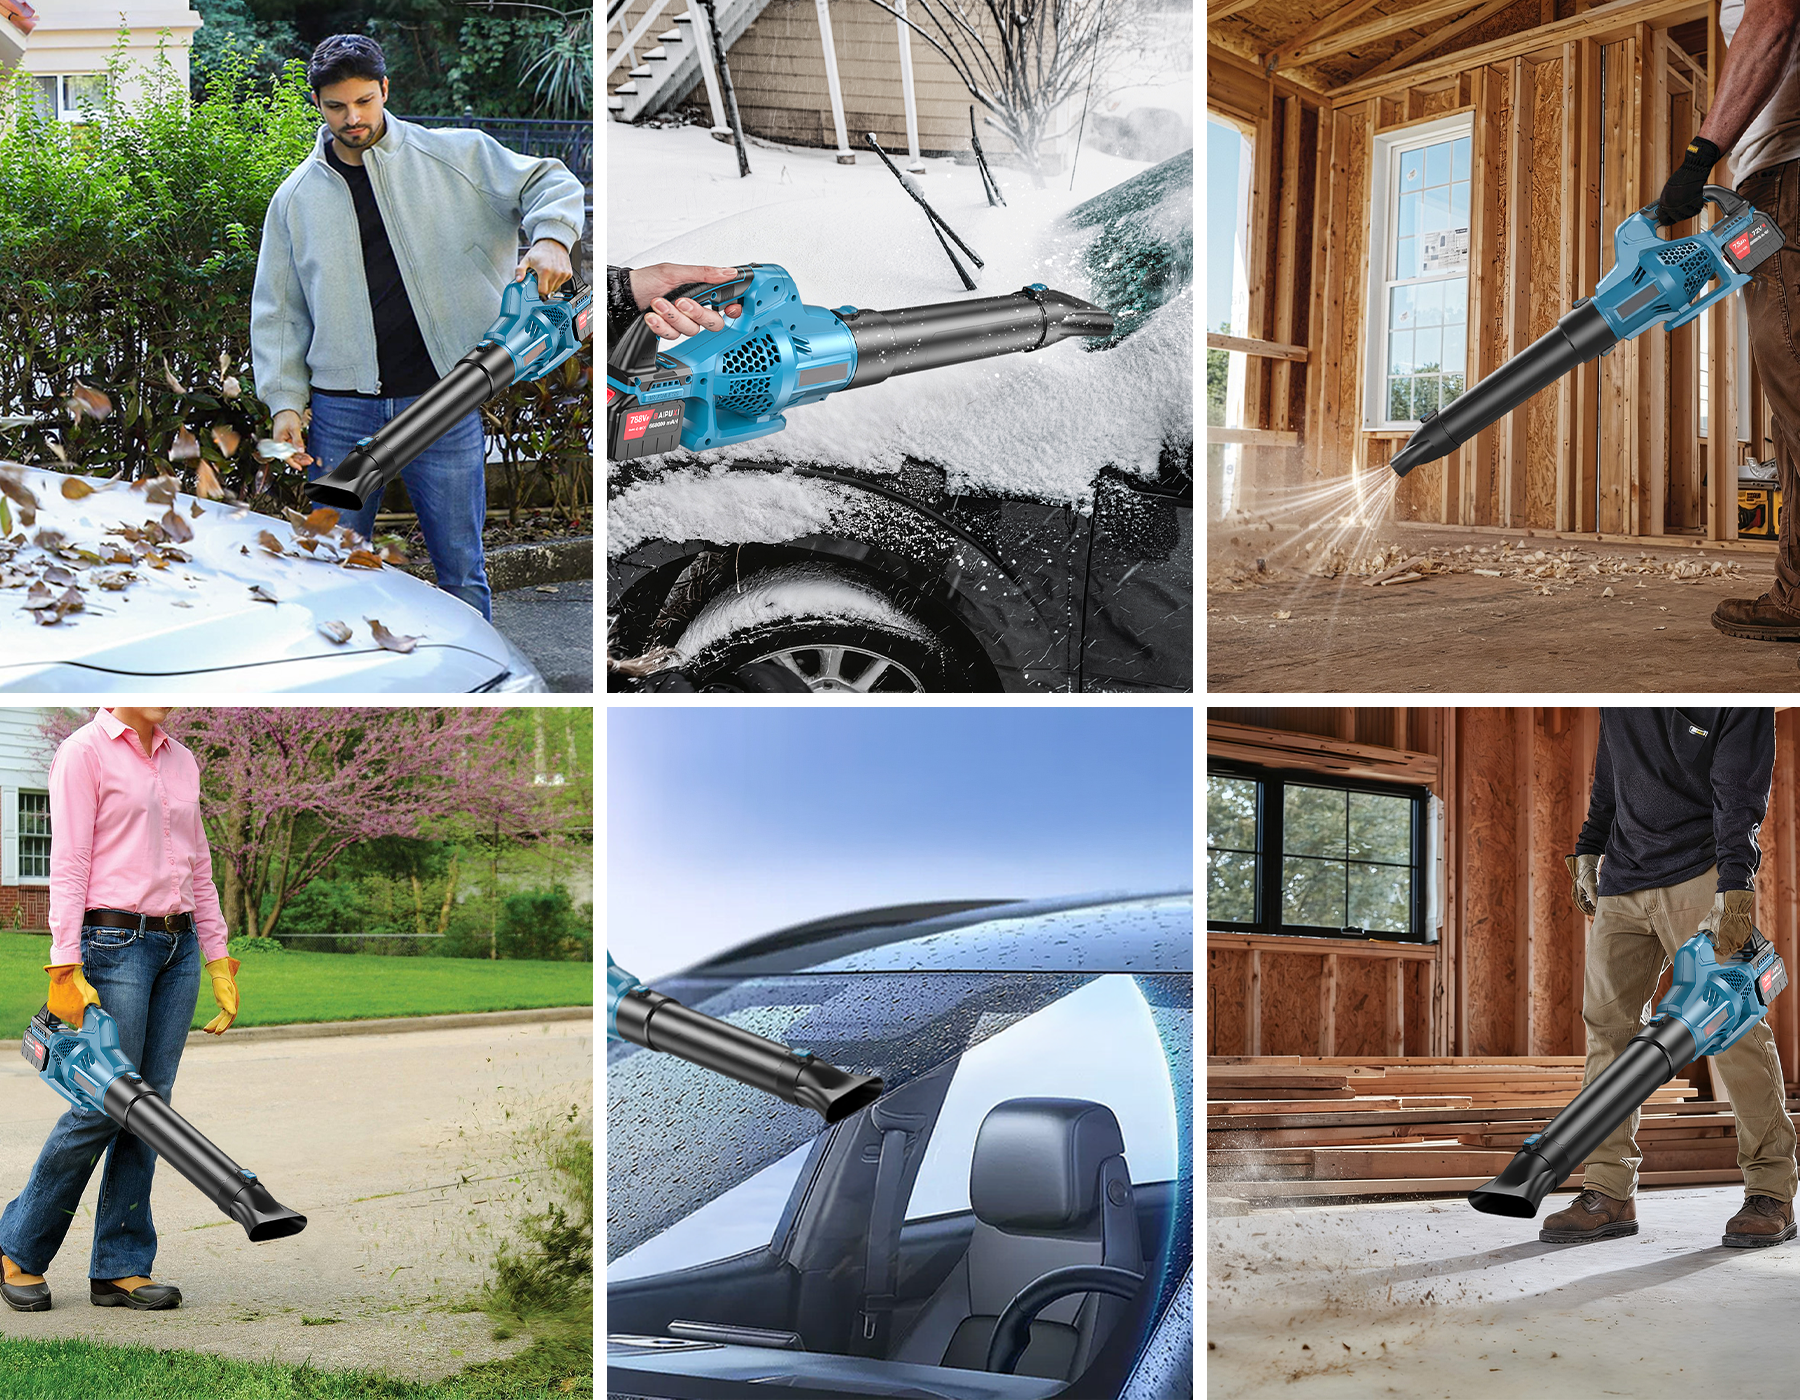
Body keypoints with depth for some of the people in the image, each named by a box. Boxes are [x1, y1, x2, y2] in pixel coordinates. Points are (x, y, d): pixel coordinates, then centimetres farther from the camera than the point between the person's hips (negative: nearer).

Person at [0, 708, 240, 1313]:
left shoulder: (180, 761, 15)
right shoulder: (85, 751, -6)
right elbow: (67, 866, -12)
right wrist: (66, 968, -17)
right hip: (113, 942, -7)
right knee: (103, 1105, -6)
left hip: (180, 946, 7)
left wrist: (218, 961, 13)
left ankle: (119, 1268, 10)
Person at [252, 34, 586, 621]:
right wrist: (284, 400, 3)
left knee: (461, 572, 3)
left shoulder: (454, 156, 4)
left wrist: (551, 237, -14)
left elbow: (549, 181, 8)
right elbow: (277, 309, 12)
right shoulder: (296, 197, 10)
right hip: (342, 416, 2)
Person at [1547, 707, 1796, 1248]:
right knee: (1607, 1022, 0)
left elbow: (1738, 798, -16)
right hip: (1622, 882, 6)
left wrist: (1737, 891, -27)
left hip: (1700, 877, -5)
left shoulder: (1740, 700, -9)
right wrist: (1588, 850, 20)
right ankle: (1610, 1194, 3)